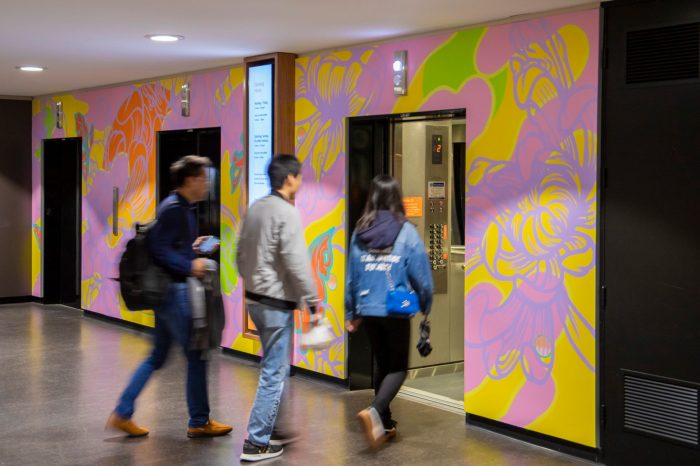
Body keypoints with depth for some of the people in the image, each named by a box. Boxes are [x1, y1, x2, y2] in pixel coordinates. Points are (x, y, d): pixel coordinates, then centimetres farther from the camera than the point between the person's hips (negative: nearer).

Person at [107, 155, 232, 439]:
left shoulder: (181, 207, 14)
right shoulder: (175, 209, -16)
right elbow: (159, 249, -23)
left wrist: (192, 247, 12)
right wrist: (189, 266, -21)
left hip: (168, 291, 10)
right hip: (174, 291, -10)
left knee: (157, 356, 14)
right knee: (196, 355, 1)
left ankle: (122, 414, 16)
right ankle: (199, 422, 12)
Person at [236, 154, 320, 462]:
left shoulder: (255, 209, 8)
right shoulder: (287, 213, -17)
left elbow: (241, 255, 15)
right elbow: (298, 265, -20)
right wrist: (313, 304, -13)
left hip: (254, 299, 9)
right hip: (277, 303, -9)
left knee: (277, 368, 22)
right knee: (274, 373, -1)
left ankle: (270, 429, 32)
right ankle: (257, 443, 2)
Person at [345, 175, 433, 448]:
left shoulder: (360, 232, 0)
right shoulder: (406, 232, -10)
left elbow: (351, 275, 6)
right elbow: (420, 274, -7)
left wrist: (351, 313, 17)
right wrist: (426, 306, 10)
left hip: (368, 310, 4)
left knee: (381, 363, 20)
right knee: (398, 367, 7)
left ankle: (385, 423, 26)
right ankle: (374, 411, -18)